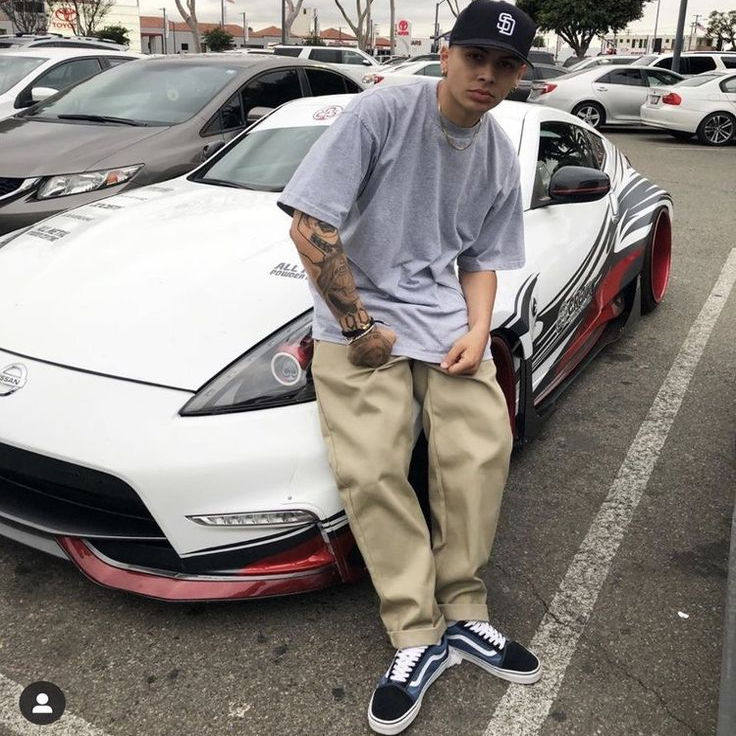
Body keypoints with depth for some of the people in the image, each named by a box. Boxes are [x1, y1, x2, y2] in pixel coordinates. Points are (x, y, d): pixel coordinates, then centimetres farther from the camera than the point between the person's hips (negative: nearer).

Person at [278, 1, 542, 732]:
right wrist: (357, 327, -14)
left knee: (482, 449, -13)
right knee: (370, 472, -18)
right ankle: (419, 638, -3)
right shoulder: (380, 112, -12)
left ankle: (462, 614, 5)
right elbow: (309, 225, -16)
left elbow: (482, 258, 14)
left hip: (444, 314, 5)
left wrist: (477, 330, -6)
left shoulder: (500, 159, 7)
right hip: (359, 320, -4)